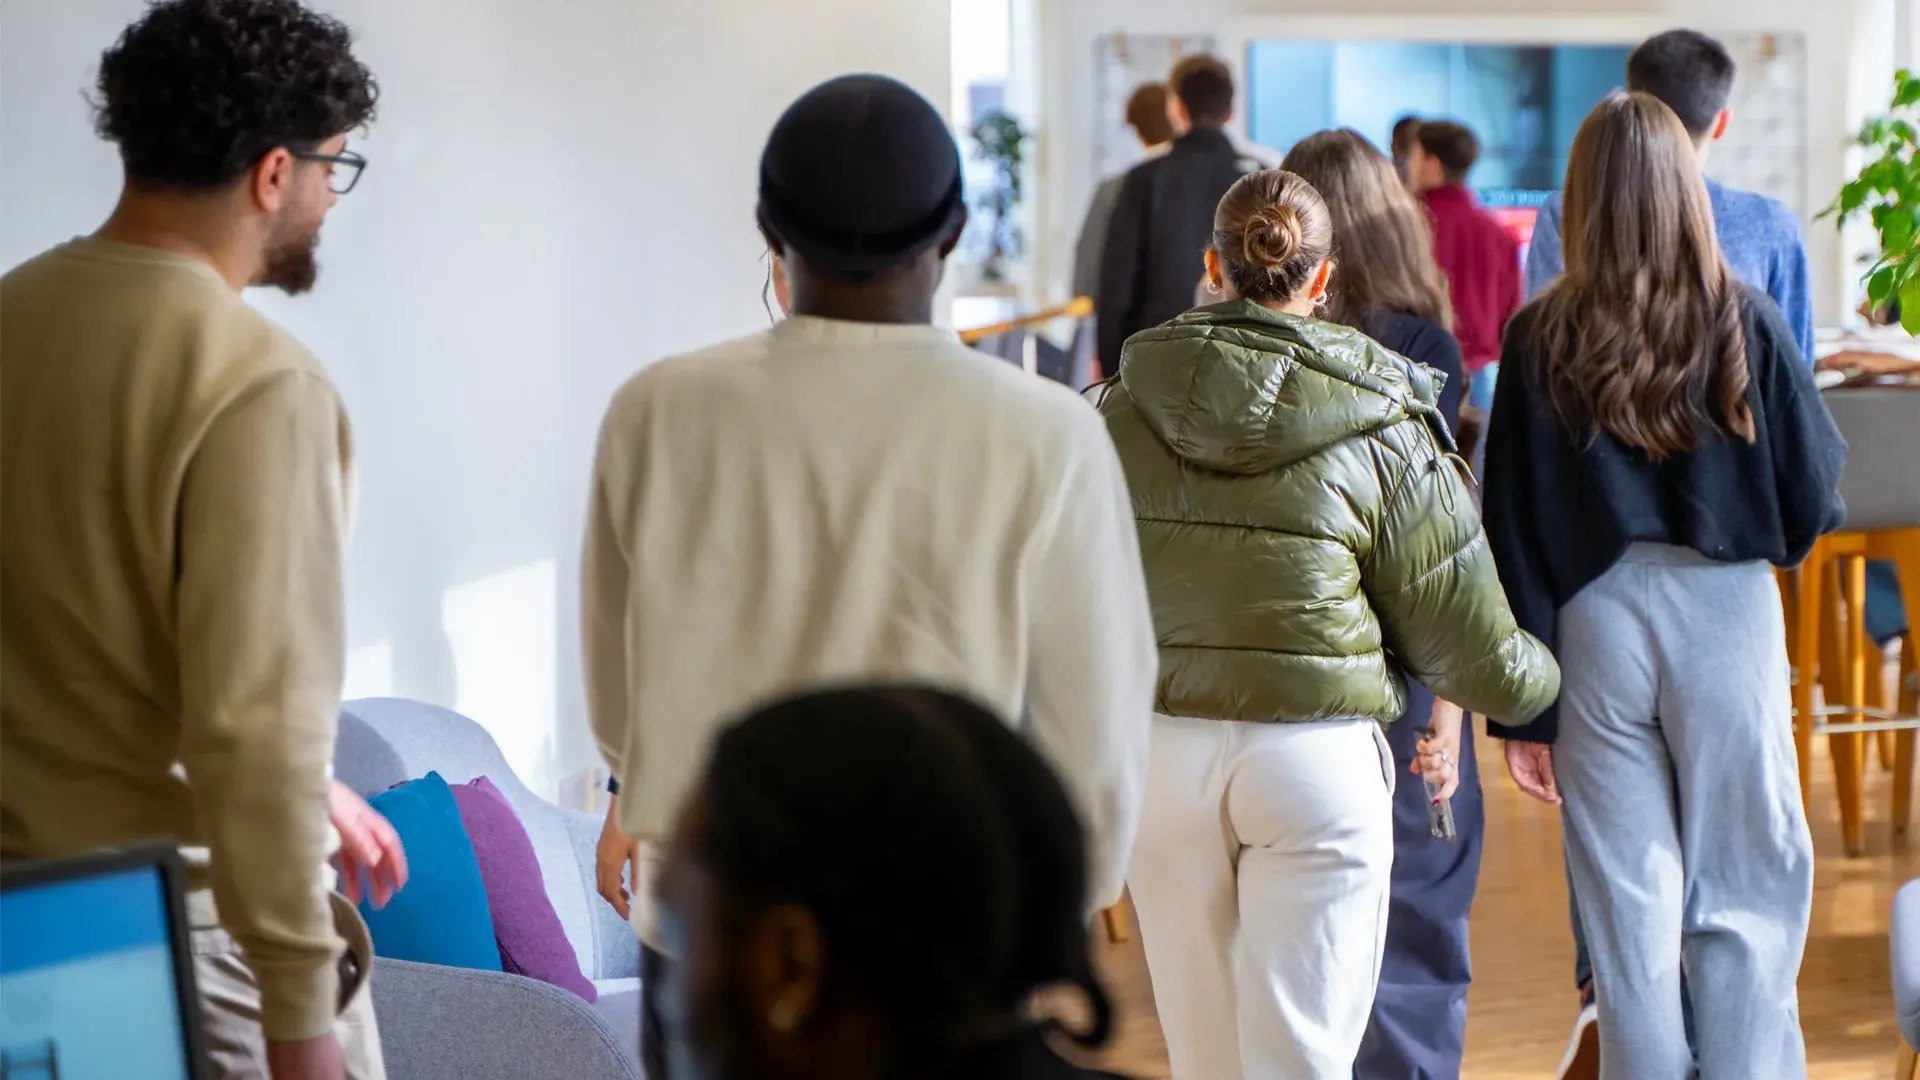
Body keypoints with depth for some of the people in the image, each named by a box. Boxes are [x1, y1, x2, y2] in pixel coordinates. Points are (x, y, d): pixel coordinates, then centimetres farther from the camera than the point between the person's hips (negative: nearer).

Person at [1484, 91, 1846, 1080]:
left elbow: (1513, 531, -2)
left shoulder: (1541, 340, -3)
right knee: (1746, 901, 8)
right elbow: (1815, 495, 0)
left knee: (1629, 910, 8)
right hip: (1726, 625, -1)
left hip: (1595, 628, 1)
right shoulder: (1744, 324, -5)